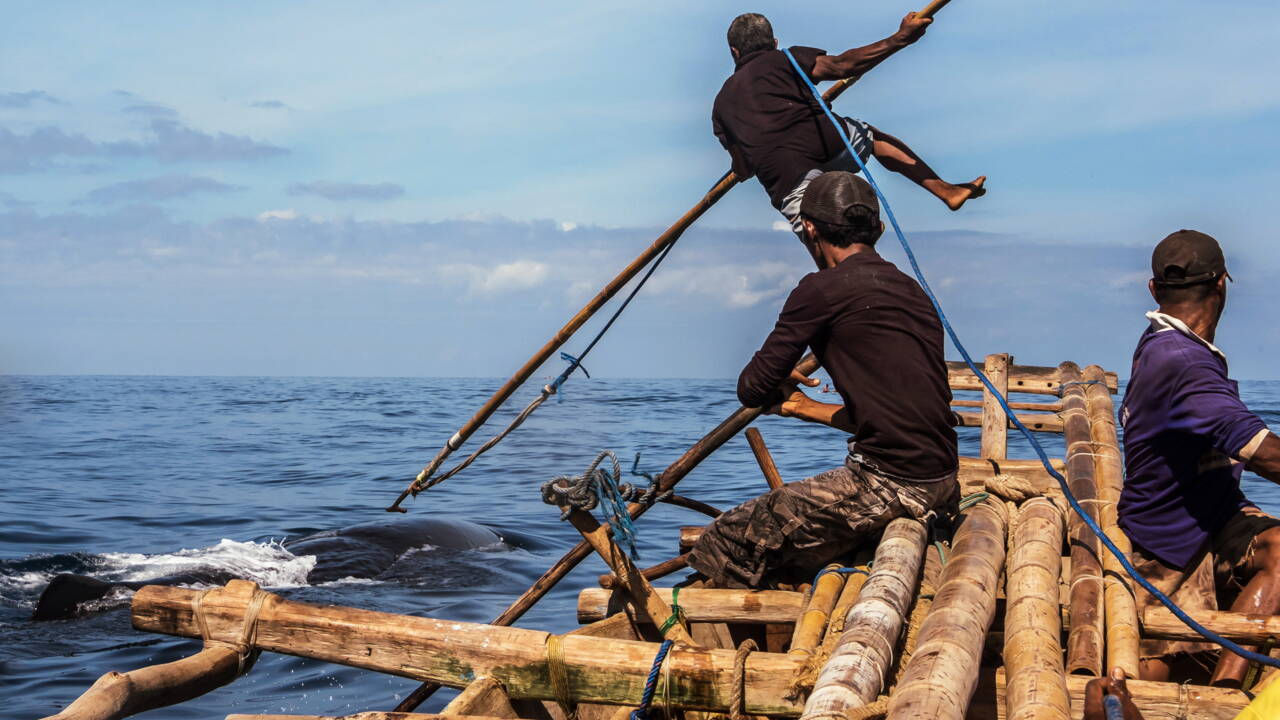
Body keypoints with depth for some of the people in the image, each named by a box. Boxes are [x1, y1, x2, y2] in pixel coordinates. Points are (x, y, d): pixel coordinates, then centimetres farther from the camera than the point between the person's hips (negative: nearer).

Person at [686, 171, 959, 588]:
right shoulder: (912, 291, 17)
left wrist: (779, 389, 20)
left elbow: (753, 390, -4)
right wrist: (815, 410, 37)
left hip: (886, 486, -9)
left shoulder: (823, 289, -8)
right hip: (942, 486, 9)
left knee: (727, 547, -1)